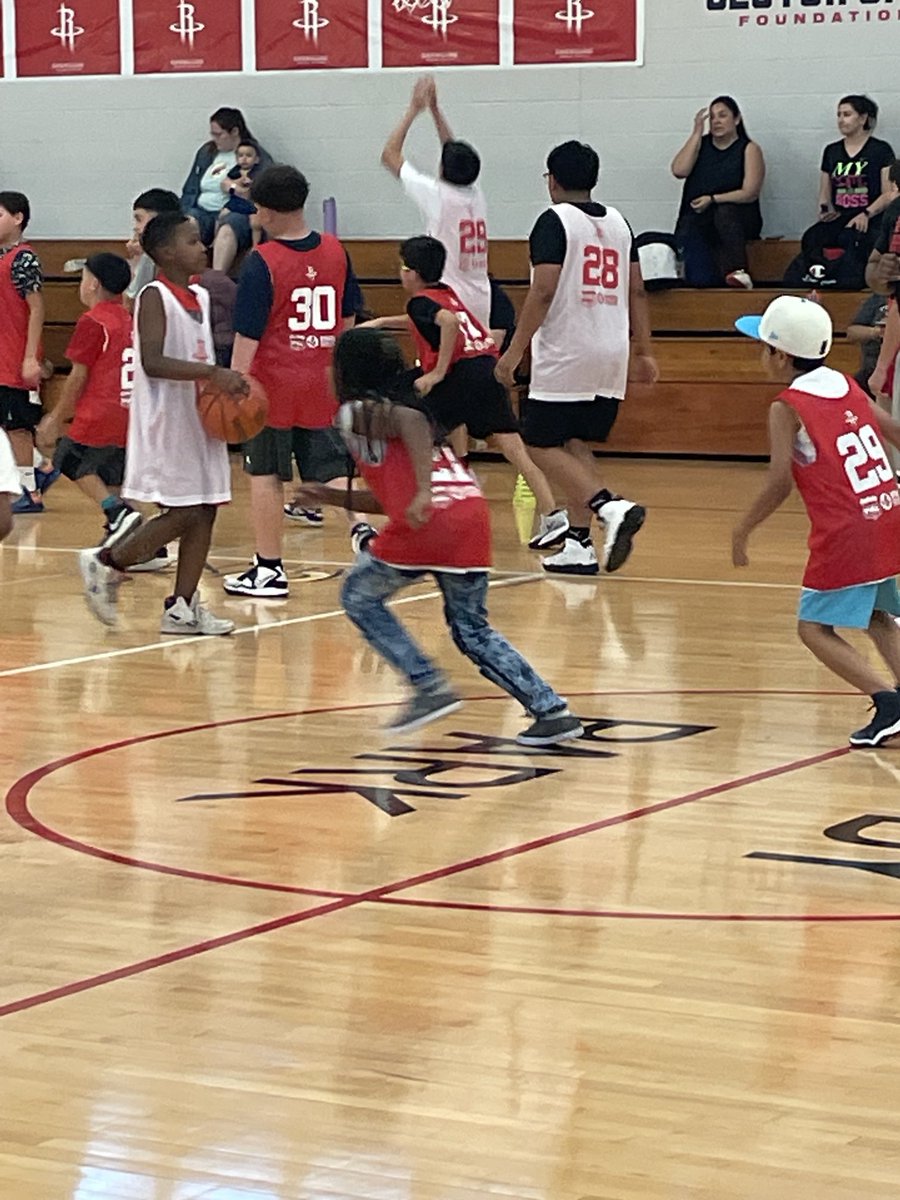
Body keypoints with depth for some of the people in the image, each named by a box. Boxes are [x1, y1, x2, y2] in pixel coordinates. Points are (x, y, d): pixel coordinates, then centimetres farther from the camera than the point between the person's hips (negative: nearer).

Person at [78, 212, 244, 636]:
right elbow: (152, 362, -24)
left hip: (201, 420, 8)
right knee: (182, 514, -9)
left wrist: (228, 384, 5)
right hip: (165, 422, -8)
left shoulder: (200, 298, 13)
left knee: (204, 512, 5)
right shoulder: (154, 297, -12)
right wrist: (211, 373, -31)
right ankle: (105, 563, 8)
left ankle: (182, 608, 10)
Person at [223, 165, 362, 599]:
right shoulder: (335, 251, 3)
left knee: (265, 475, 7)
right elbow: (347, 320, 13)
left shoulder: (262, 262, -13)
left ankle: (268, 569, 12)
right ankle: (363, 529, -14)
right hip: (323, 385, 4)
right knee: (332, 470, 10)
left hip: (274, 386, -4)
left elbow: (247, 335, -16)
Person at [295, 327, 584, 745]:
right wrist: (334, 497, 39)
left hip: (428, 521, -7)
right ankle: (551, 710, 7)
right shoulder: (393, 408, 31)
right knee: (471, 629, 19)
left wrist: (422, 492, -27)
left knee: (360, 597, 17)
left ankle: (430, 685, 4)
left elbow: (410, 421, -16)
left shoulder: (356, 412, 7)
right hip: (472, 512, 7)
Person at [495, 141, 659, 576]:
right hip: (611, 356, 7)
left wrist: (515, 351, -12)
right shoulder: (617, 222, 12)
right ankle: (579, 544, 12)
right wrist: (644, 352, 17)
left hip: (565, 357, -7)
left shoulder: (554, 221, -8)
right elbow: (636, 291, 13)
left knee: (542, 445, 0)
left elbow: (543, 292, -16)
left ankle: (611, 507, -20)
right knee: (575, 444, 16)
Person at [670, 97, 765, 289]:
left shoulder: (749, 149, 5)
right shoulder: (701, 144, 15)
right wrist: (697, 133, -2)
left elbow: (750, 193, -5)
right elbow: (679, 171, -3)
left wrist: (712, 199, -14)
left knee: (724, 212, -40)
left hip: (736, 217, -1)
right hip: (697, 217, 1)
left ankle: (738, 272, -48)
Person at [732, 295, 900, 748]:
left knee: (814, 627, 3)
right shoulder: (849, 387, 11)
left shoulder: (787, 407, -7)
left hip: (846, 536, -7)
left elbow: (780, 483, -15)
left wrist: (742, 531, -4)